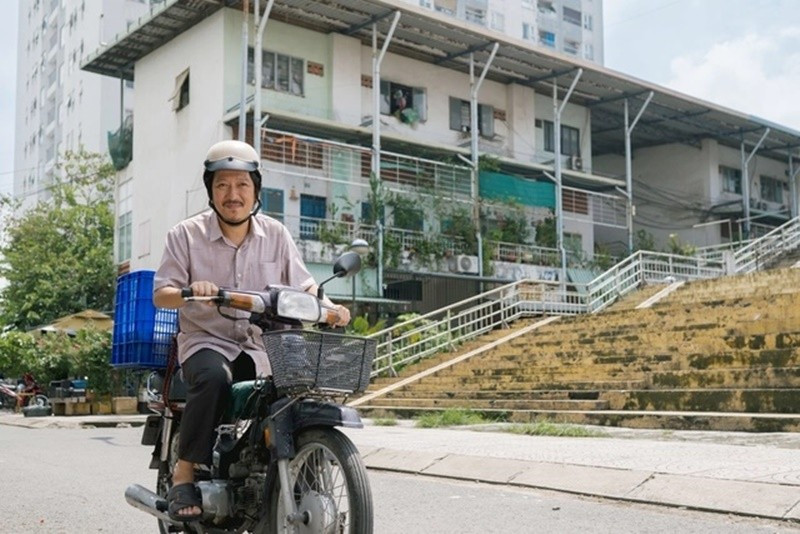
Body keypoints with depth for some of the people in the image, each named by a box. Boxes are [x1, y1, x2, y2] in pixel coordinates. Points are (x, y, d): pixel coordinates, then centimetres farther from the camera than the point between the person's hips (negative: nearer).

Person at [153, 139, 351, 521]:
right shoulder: (186, 235, -1)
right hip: (207, 341, -3)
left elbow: (302, 284, 9)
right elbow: (160, 294, -4)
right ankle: (184, 474, -20)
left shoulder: (275, 235, 7)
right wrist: (190, 290, -27)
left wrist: (329, 307, -12)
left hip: (263, 346, 3)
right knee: (214, 378, -37)